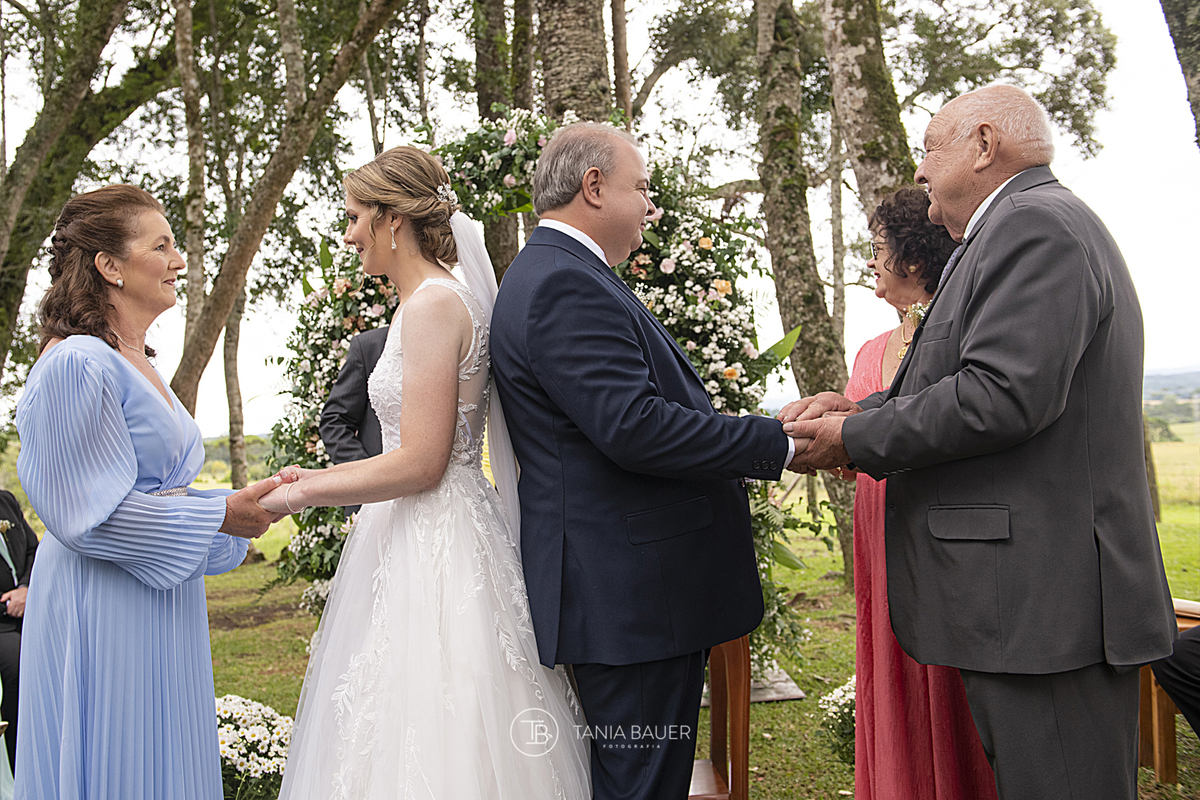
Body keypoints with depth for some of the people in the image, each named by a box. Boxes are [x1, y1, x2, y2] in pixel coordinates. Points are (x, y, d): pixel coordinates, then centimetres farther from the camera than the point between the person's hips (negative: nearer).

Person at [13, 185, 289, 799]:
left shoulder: (140, 365, 13)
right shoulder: (78, 364, -16)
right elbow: (90, 512, -19)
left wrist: (239, 506, 8)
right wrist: (219, 516, -18)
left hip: (160, 606, 9)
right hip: (104, 613, -9)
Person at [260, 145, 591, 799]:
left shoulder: (433, 305, -15)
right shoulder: (437, 300, 14)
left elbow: (420, 463, -20)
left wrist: (303, 492, -10)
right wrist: (318, 475, 18)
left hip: (432, 543, -10)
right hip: (422, 535, 10)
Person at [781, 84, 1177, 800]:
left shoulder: (1034, 226, -12)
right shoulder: (1034, 226, 22)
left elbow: (1005, 395, -24)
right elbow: (973, 385, 21)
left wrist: (854, 440, -13)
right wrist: (858, 410, 9)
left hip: (1042, 602, -11)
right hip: (1034, 599, 11)